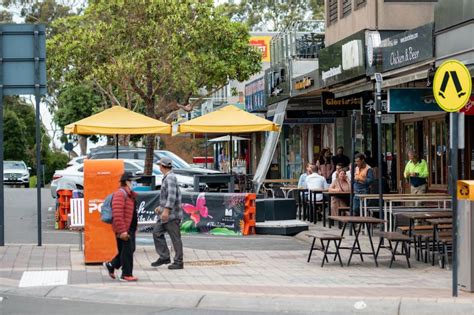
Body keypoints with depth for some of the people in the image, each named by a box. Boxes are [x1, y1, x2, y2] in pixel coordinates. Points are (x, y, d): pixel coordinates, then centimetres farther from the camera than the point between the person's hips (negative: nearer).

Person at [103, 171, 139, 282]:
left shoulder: (129, 194, 17)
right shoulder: (120, 194, -17)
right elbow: (117, 214, -24)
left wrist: (133, 229, 22)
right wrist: (122, 231, -27)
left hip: (130, 228, 10)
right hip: (123, 230, -10)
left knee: (130, 250, 14)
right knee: (127, 251, -4)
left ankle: (111, 265, 26)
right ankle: (126, 275, 5)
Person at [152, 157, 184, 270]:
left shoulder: (170, 178, -15)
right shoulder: (166, 178, 17)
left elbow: (172, 195, -25)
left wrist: (166, 210, -30)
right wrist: (161, 207, 27)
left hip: (172, 214, -10)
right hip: (165, 214, 10)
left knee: (175, 237, -4)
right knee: (157, 232, 8)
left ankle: (178, 262, 1)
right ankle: (164, 257, 13)